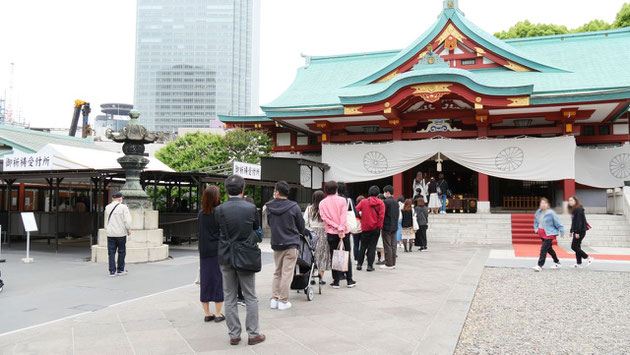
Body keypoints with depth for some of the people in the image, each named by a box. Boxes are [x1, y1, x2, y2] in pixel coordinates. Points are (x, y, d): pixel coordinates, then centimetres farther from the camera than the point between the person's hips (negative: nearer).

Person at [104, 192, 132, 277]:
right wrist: (128, 229, 0)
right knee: (121, 252, 9)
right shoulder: (123, 207, -9)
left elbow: (106, 220, 11)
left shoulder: (107, 207, 6)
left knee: (111, 252, 7)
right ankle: (120, 270, 14)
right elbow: (127, 220, -10)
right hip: (121, 233, -3)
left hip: (110, 233, 4)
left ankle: (112, 271, 6)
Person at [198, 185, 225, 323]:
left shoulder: (201, 214, 2)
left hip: (204, 252, 4)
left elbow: (201, 231, 7)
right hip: (218, 251, -4)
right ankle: (218, 314, 9)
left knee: (205, 281, 11)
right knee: (218, 280, 5)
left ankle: (207, 313, 18)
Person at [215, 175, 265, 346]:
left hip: (226, 257, 1)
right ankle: (253, 334, 15)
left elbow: (220, 228, 7)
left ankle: (234, 335, 16)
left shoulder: (219, 209, -9)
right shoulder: (250, 208, -11)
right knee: (250, 298, 10)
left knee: (230, 298, 11)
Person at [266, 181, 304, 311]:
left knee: (277, 272, 16)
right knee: (287, 273, 2)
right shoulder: (294, 207, -10)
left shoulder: (269, 207, -2)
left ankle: (274, 299, 16)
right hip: (291, 244, -3)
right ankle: (283, 301, 5)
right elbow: (301, 227, 0)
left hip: (276, 244, 4)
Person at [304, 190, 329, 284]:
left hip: (312, 233, 2)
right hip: (323, 232, -2)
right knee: (322, 255, 6)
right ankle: (321, 277, 5)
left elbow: (304, 222, 1)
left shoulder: (309, 208, -1)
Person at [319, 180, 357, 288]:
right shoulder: (342, 200, -2)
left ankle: (336, 281, 7)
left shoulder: (322, 203, 2)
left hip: (331, 233, 1)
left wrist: (337, 227, -11)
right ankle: (349, 280, 11)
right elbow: (344, 216, -11)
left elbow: (324, 218, -7)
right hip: (344, 231, -1)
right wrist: (341, 229, -15)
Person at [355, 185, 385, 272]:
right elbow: (381, 216, -10)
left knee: (363, 247, 12)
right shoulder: (381, 203, -3)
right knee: (372, 247, 4)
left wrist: (361, 216, 8)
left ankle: (359, 264, 14)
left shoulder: (364, 202, -1)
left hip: (365, 228, 1)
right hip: (376, 228, -1)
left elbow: (356, 210, -9)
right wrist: (379, 226, -2)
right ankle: (370, 266, 3)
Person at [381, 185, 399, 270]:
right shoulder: (396, 202, 11)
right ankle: (393, 263, 14)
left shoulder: (386, 201, -13)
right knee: (393, 245, 11)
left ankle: (388, 264, -1)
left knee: (387, 246, -3)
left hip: (387, 227, -8)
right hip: (394, 226, 8)